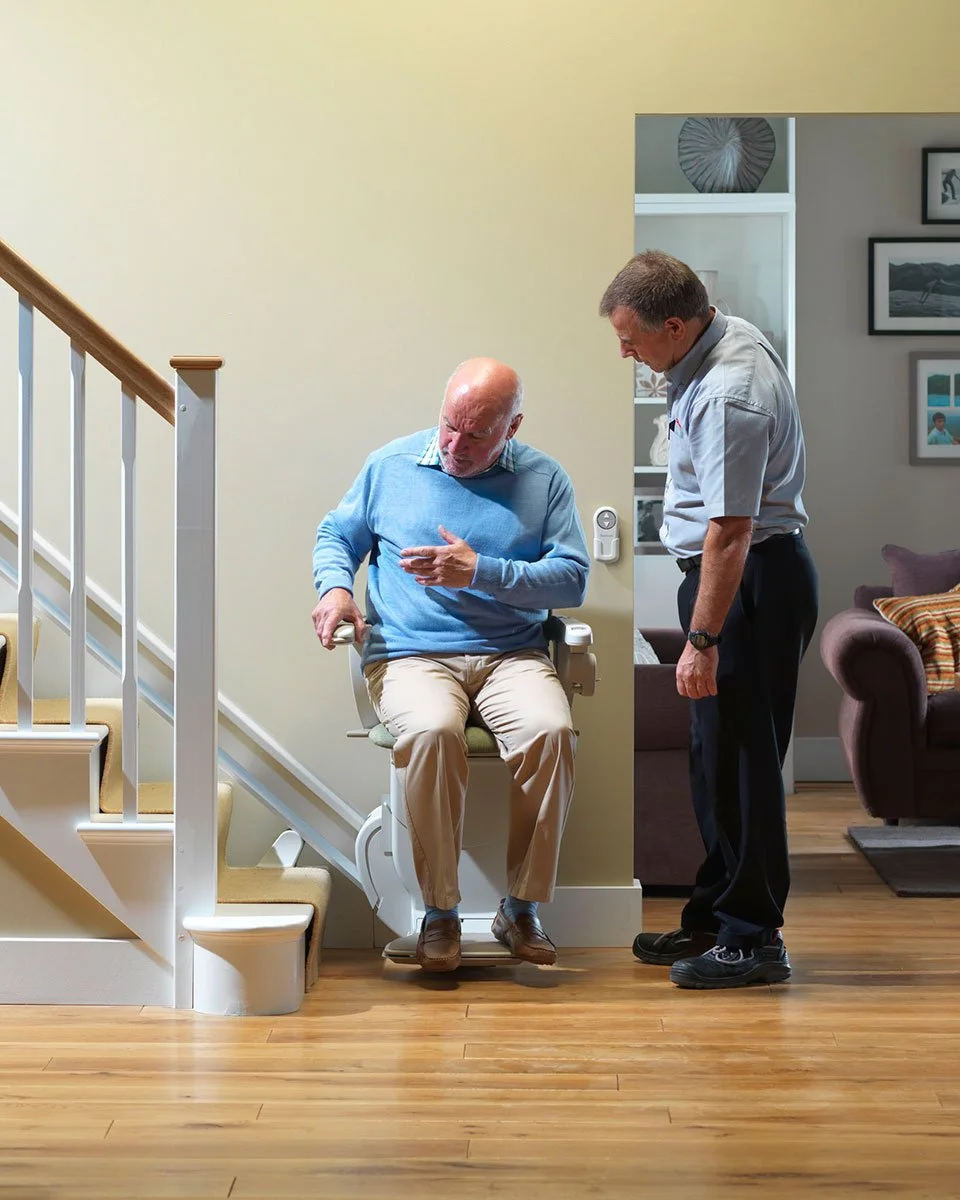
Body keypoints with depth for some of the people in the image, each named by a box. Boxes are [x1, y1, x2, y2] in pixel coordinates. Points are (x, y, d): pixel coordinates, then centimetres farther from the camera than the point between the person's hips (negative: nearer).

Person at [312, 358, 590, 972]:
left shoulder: (544, 479, 9)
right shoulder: (391, 465, 12)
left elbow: (573, 578, 2)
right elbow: (337, 535, 21)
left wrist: (481, 571, -10)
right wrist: (336, 586, -2)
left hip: (511, 653, 1)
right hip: (411, 654, 0)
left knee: (552, 731, -32)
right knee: (432, 732, -35)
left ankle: (522, 907, -15)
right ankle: (440, 910, -19)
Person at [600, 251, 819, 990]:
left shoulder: (727, 396, -26)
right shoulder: (732, 339, 7)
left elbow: (731, 532, -28)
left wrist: (702, 639, -26)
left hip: (752, 581, -11)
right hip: (733, 575, 11)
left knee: (740, 761, -6)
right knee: (716, 757, 16)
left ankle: (754, 938, 2)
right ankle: (714, 918, 25)